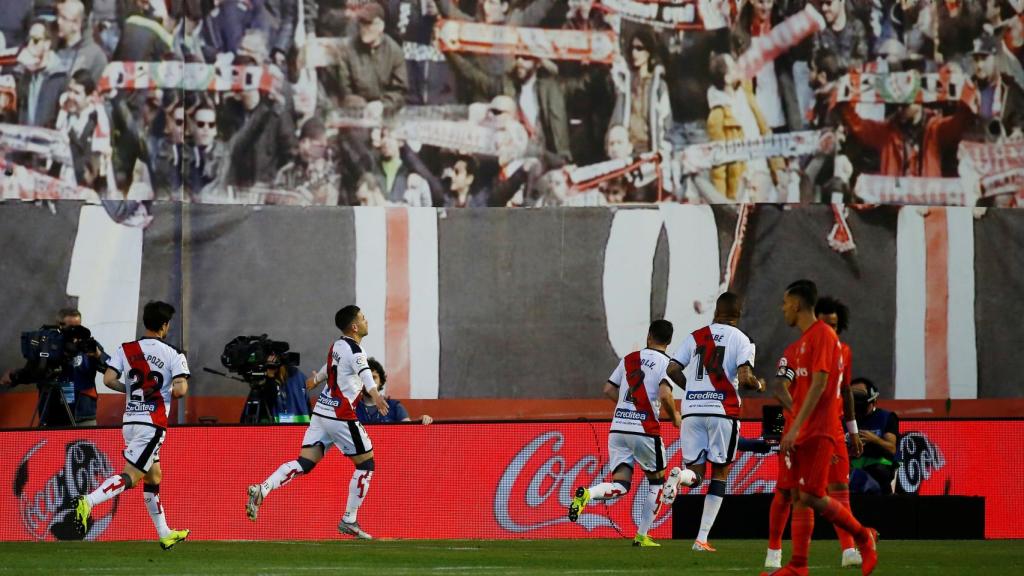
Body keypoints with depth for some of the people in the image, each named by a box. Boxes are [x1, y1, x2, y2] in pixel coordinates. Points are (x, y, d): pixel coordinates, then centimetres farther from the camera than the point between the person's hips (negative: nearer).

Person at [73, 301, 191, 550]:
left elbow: (108, 380, -5)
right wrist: (168, 392, 8)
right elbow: (181, 389, -15)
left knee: (153, 477, 18)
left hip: (130, 421, 6)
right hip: (153, 424, -6)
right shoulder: (173, 355, -5)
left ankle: (165, 534, 24)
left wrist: (132, 388, 13)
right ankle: (88, 502, -33)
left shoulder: (125, 350, 5)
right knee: (130, 477, -10)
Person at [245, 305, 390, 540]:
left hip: (321, 412, 8)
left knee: (304, 463, 1)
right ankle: (349, 521, 7)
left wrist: (316, 378, 60)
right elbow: (363, 371, -34)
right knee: (365, 465, 5)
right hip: (341, 416, -8)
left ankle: (262, 489, -19)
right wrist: (374, 394, -53)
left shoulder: (337, 346, 15)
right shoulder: (354, 350, -11)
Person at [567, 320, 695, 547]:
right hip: (645, 430, -4)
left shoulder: (630, 358, 13)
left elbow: (608, 390, 15)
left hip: (618, 428, 4)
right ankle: (642, 536, 15)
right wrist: (674, 416, 1)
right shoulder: (666, 363, -3)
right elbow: (664, 395, -18)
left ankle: (586, 494, -28)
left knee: (620, 485, 2)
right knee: (656, 481, 17)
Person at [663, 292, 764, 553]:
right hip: (723, 411, -3)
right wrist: (757, 385, 11)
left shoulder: (696, 337, 10)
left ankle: (679, 475, -31)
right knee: (720, 473, 10)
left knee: (696, 472, 9)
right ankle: (702, 538, 2)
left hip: (692, 411, 3)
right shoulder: (741, 340, 0)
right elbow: (744, 378, -12)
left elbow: (672, 369, 7)